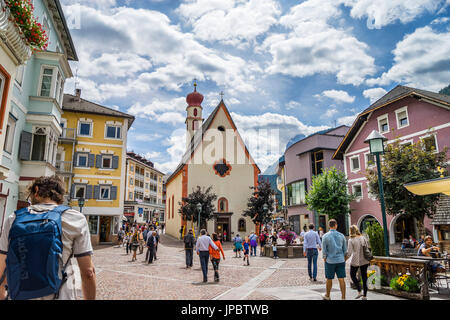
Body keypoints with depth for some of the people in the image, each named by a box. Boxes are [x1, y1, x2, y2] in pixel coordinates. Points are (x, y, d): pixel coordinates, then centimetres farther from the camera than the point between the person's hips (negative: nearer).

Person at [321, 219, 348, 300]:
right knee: (341, 279, 4)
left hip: (330, 261, -2)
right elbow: (345, 249, 5)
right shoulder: (341, 235, 0)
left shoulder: (325, 236, -8)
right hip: (340, 260, 2)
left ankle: (327, 296, 27)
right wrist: (345, 258, 17)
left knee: (329, 279, 11)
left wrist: (324, 259, 6)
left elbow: (324, 250, -7)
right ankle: (343, 298, 3)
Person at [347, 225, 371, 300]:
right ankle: (365, 295, 16)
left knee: (353, 275, 15)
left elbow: (349, 253, -15)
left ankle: (359, 292, 5)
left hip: (355, 261, -4)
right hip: (364, 261, 5)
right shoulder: (363, 238, 1)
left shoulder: (351, 240, -12)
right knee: (364, 277, 12)